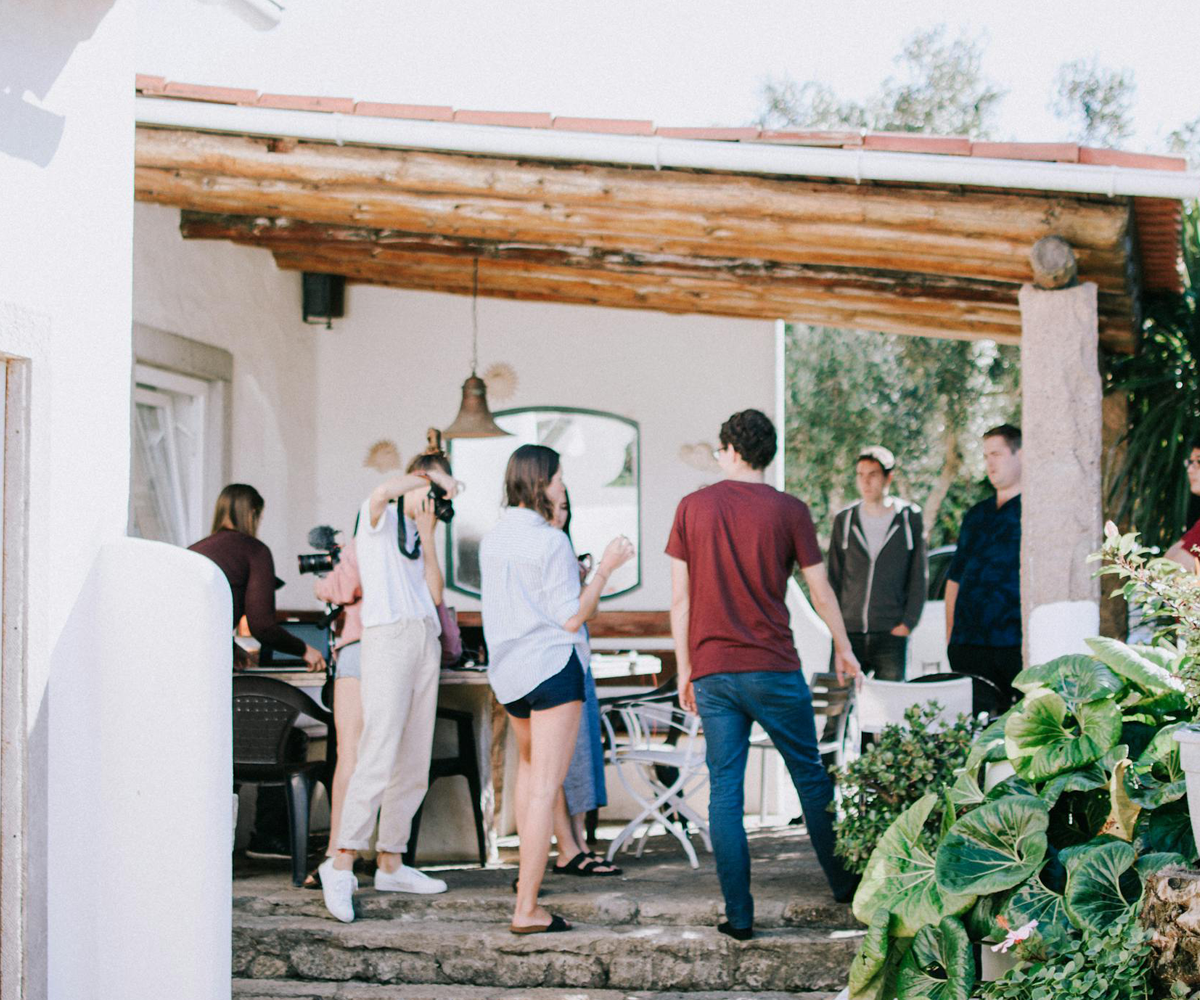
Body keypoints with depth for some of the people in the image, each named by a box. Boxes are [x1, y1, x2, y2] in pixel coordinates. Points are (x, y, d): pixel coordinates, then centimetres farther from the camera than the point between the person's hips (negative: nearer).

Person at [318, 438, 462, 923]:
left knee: (414, 765, 6)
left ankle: (390, 863, 12)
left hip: (425, 639, 8)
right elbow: (383, 491, -22)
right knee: (379, 757, -18)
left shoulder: (417, 534, 23)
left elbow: (435, 592, 10)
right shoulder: (379, 519, 3)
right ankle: (342, 863, -19)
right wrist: (434, 478, -10)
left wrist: (428, 534, 4)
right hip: (387, 635, -8)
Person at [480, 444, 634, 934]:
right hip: (552, 668, -8)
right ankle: (527, 908, -12)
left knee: (529, 761, 31)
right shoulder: (551, 542, -14)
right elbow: (571, 619, -14)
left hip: (508, 672, 8)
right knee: (545, 788, -8)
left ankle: (527, 871, 35)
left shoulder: (493, 539, 8)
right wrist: (605, 568, -6)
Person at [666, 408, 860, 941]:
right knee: (810, 776, 14)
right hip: (773, 667, -1)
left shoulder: (692, 507, 2)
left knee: (725, 790, 4)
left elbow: (680, 598, 2)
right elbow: (821, 592, 3)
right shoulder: (789, 510, -2)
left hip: (712, 670, 1)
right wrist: (843, 648, 19)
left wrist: (685, 669, 10)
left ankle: (739, 914, 2)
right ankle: (843, 882, 26)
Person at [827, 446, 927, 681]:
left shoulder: (910, 518, 3)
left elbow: (918, 578, 4)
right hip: (848, 633, 2)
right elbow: (834, 577, 12)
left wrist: (908, 623, -4)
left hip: (891, 634, -1)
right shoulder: (844, 520, 8)